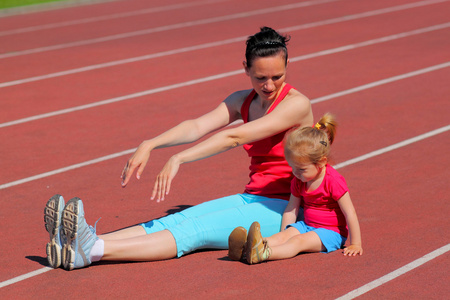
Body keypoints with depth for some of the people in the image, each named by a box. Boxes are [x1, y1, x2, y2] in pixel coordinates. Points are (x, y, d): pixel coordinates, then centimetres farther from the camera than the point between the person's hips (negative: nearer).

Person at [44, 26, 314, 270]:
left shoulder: (297, 104, -12)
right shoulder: (243, 101, 10)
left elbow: (235, 137, -23)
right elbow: (196, 126, -7)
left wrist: (179, 159, -30)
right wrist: (150, 145, -25)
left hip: (283, 210, -7)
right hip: (251, 199, 7)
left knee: (194, 231, -26)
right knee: (174, 221, -16)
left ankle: (92, 251, -44)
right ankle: (79, 242, -36)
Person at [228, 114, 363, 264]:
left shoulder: (334, 181, -18)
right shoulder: (298, 181, 5)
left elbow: (350, 213, -17)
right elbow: (291, 210, 11)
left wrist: (355, 244, -16)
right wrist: (283, 236, 6)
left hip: (331, 232, -6)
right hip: (306, 225, 6)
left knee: (299, 240, -31)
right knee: (283, 236, -22)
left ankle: (262, 254, -59)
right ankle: (246, 249, -49)